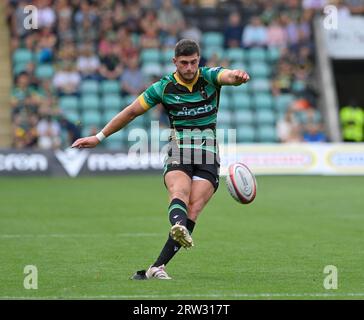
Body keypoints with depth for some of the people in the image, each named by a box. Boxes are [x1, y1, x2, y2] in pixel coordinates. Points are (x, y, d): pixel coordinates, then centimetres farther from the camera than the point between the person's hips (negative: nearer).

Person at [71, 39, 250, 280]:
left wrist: (239, 76, -48)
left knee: (193, 210, -18)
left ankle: (158, 267, -21)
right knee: (180, 191, -32)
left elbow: (229, 76, -22)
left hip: (208, 157, 0)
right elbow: (132, 111, 10)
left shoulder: (210, 77, 1)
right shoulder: (164, 87, 3)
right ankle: (179, 227, -64)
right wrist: (99, 137, 13)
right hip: (178, 155, 0)